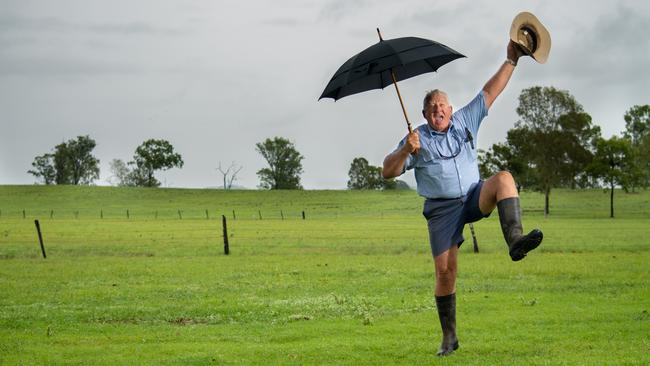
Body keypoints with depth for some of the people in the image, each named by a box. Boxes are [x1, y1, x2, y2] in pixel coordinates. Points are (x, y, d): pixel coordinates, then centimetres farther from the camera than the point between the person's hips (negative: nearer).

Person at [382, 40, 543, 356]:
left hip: (474, 197, 2)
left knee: (503, 179, -28)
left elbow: (490, 92, 8)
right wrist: (405, 151, -21)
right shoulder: (417, 139, 2)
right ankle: (449, 336, 3)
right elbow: (387, 172, -4)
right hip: (442, 209, -2)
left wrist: (511, 61, 1)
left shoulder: (465, 121, 10)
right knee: (445, 270, -8)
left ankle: (515, 240, -43)